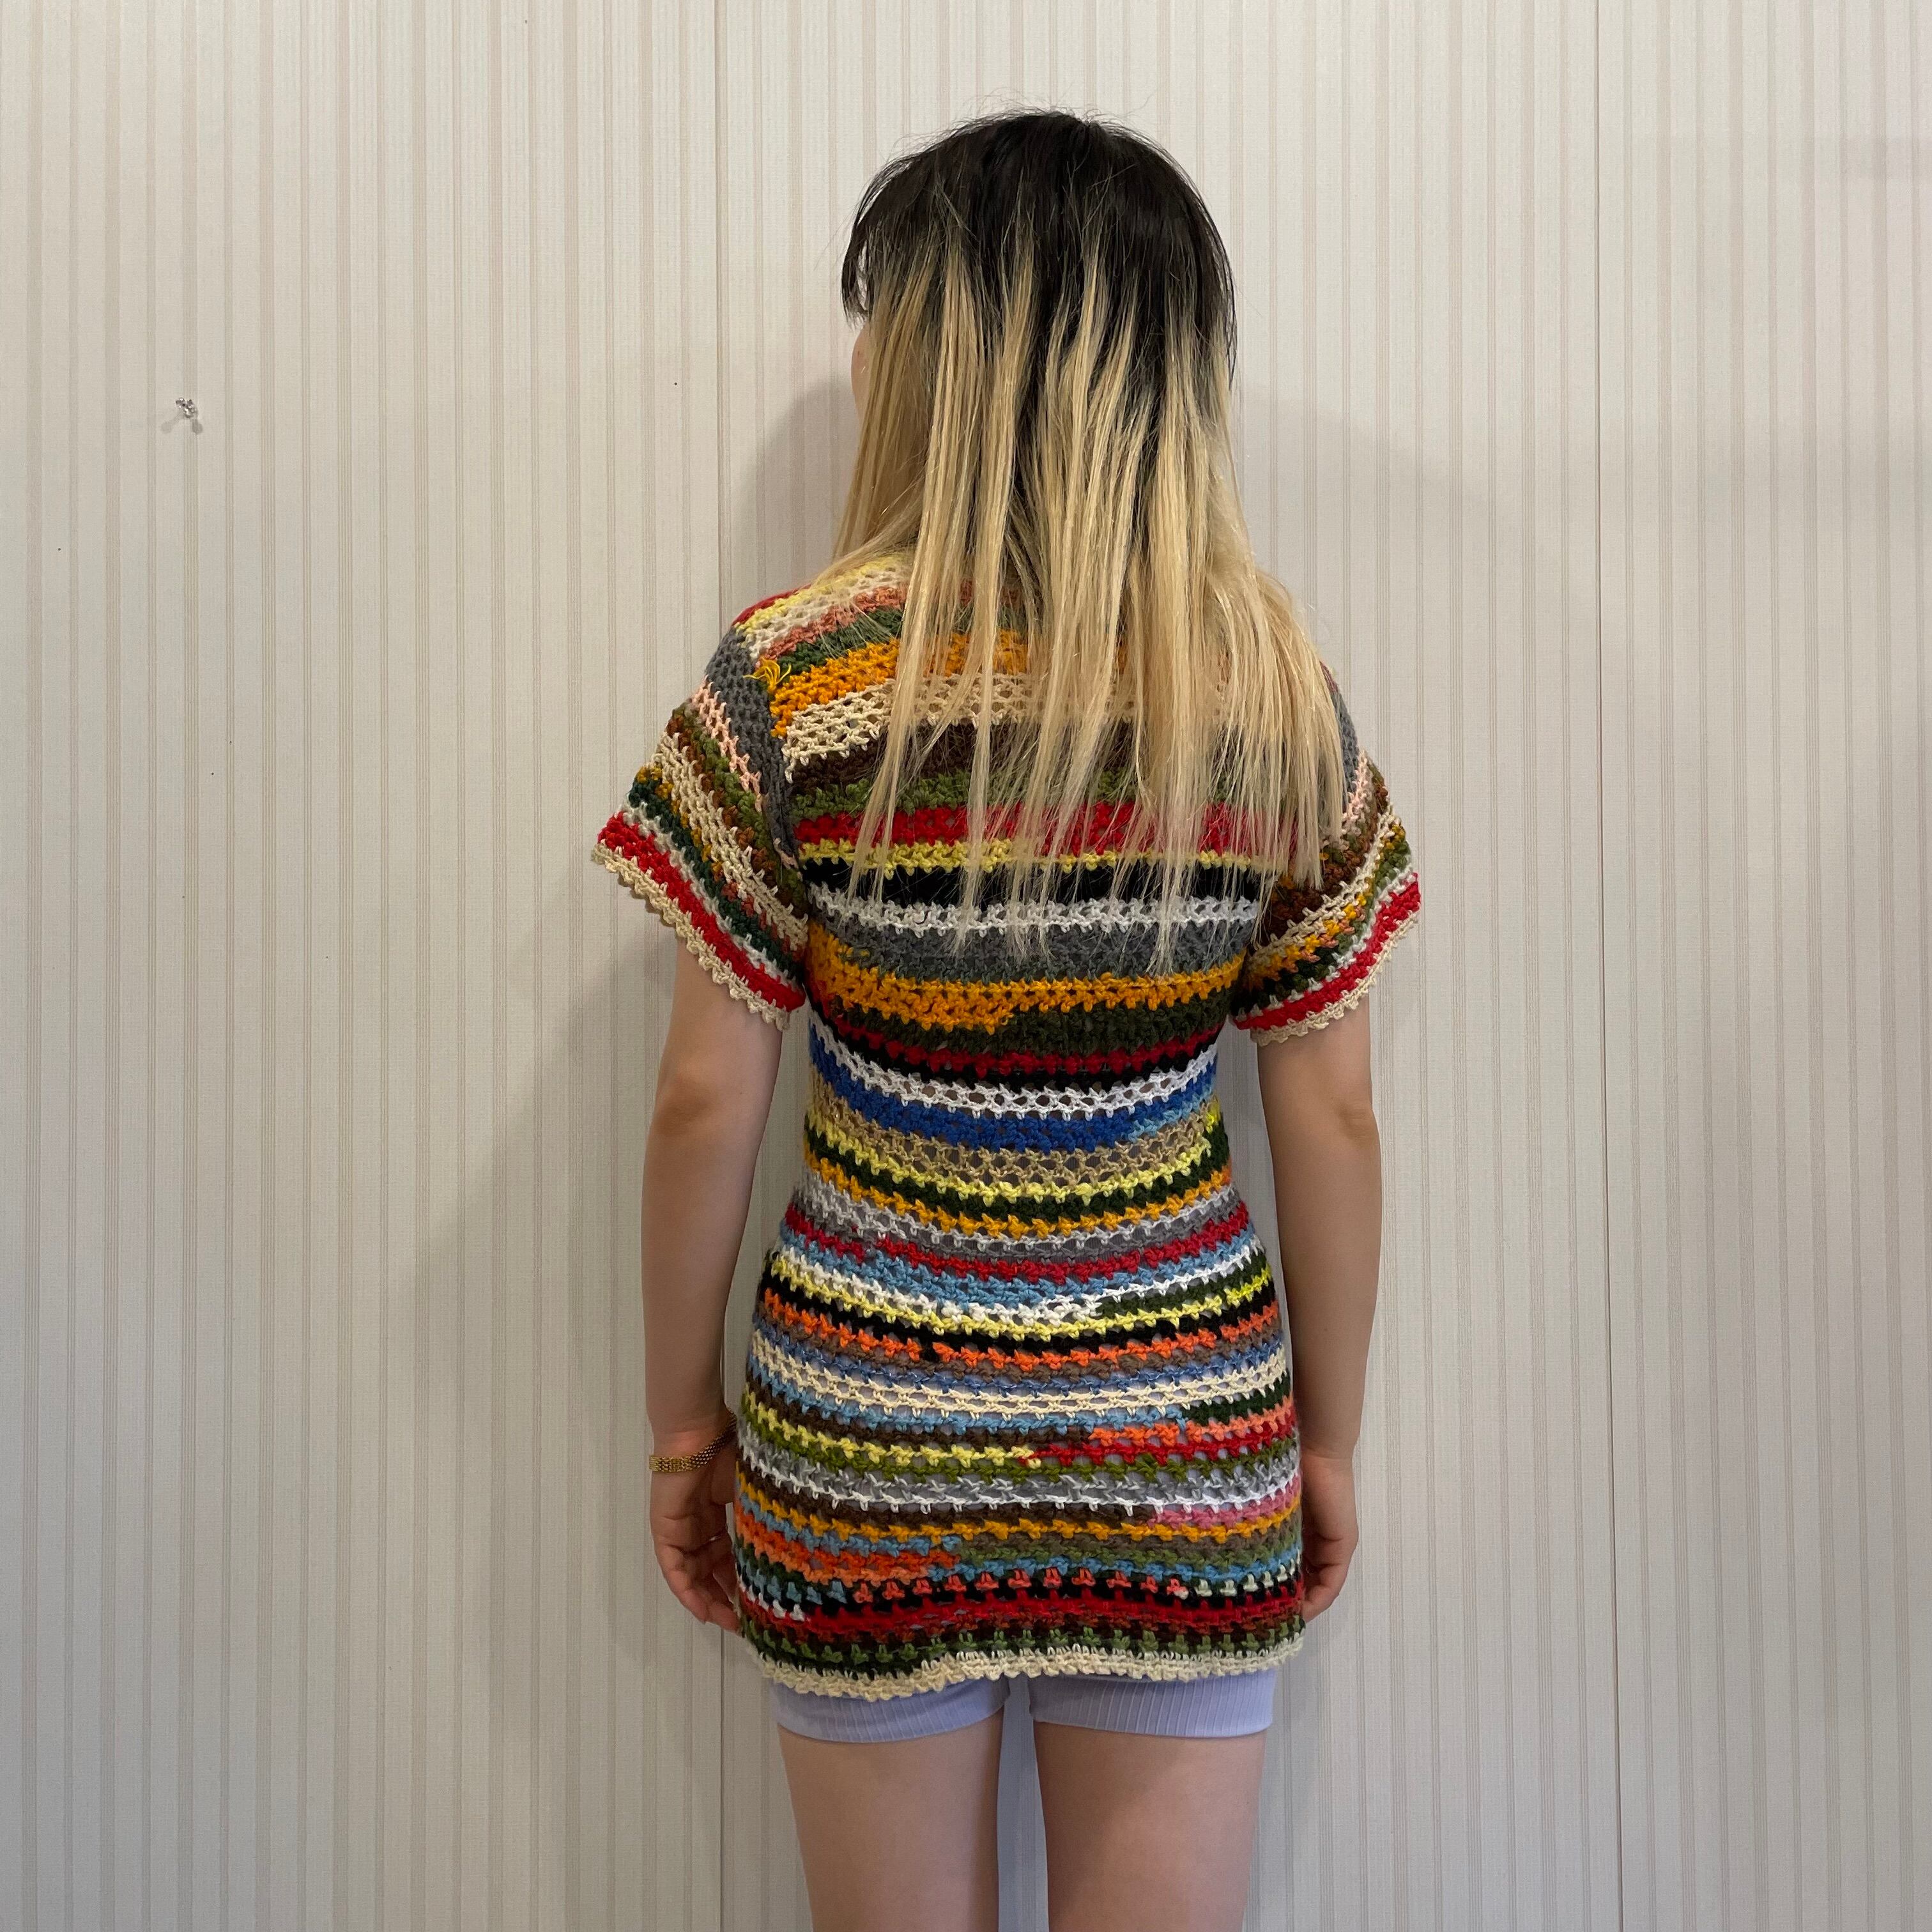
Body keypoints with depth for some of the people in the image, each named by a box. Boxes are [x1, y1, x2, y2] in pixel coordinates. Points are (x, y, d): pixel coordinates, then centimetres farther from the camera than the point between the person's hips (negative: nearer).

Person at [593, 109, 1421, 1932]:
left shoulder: (792, 677, -12)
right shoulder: (1276, 688, -6)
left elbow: (707, 1103, -9)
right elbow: (1331, 1119, -2)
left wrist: (680, 1421, 5)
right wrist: (1331, 1439, 10)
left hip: (865, 1453, -1)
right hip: (1185, 1443, 2)